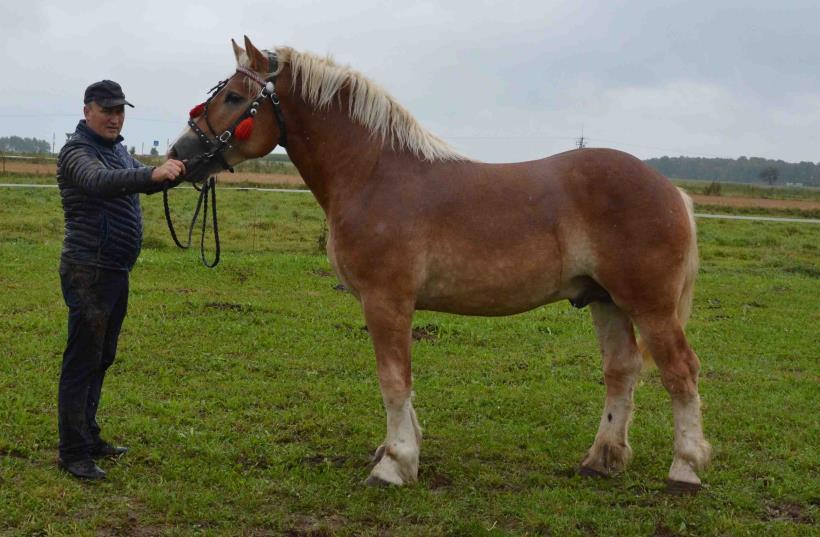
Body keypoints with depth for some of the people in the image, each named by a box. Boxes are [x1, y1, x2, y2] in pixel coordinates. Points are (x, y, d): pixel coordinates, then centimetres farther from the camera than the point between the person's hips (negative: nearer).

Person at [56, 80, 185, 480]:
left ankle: (89, 439, 26)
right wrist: (152, 174, -51)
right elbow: (99, 182, -34)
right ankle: (73, 454, -2)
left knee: (101, 360, 16)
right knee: (82, 362, -6)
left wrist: (175, 171, -5)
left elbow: (146, 184, 18)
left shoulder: (118, 150, 15)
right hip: (89, 272, -9)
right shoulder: (78, 151, -14)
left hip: (116, 271, 9)